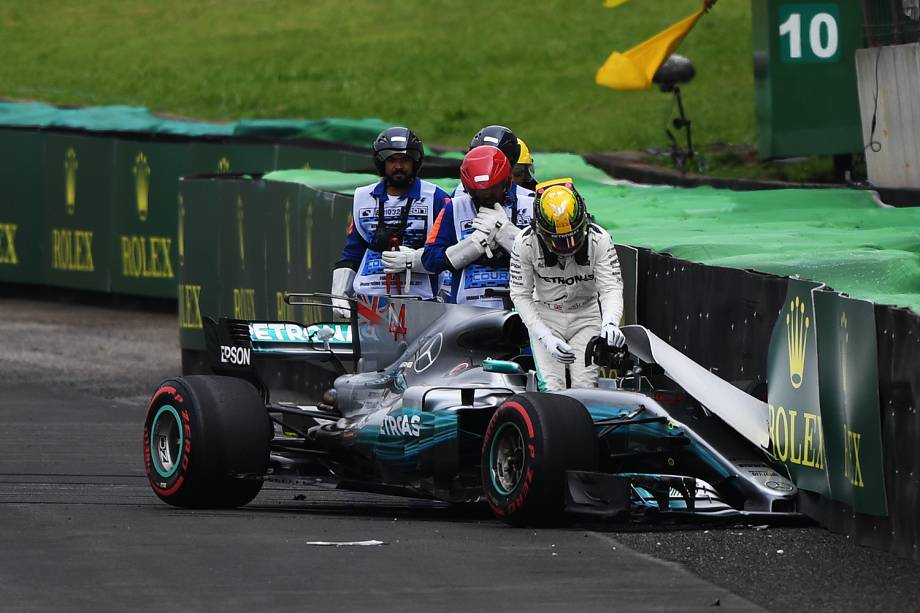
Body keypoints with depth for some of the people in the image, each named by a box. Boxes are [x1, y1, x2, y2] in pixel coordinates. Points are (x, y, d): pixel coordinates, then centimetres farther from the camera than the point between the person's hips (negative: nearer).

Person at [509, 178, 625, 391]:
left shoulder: (599, 240, -18)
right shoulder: (525, 243, -18)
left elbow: (611, 288, -20)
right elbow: (520, 295, -11)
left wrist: (610, 323, -42)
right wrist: (546, 338, -22)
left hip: (586, 316, 0)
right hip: (545, 318, 0)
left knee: (584, 388, -13)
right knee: (551, 390, -16)